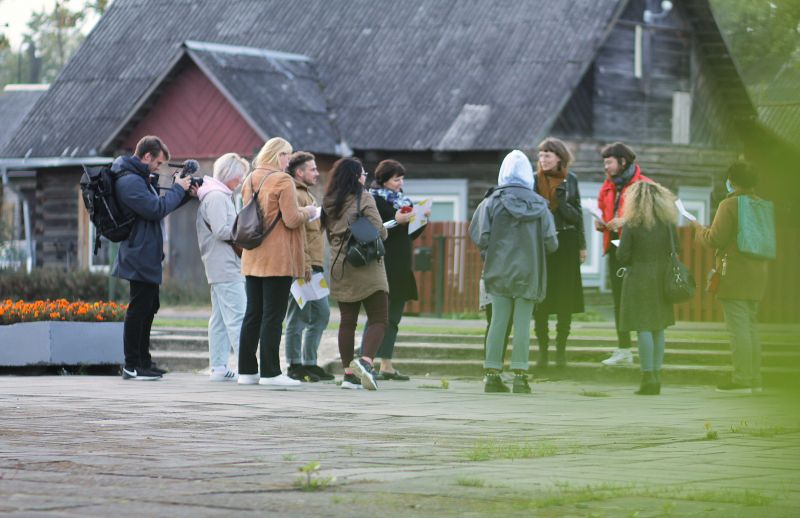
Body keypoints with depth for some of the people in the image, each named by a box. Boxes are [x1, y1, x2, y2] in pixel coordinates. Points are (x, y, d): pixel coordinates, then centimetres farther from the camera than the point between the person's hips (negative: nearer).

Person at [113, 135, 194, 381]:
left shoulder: (138, 178, 17)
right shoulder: (130, 181, -18)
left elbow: (158, 205, 20)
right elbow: (157, 209, -24)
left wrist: (185, 193, 8)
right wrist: (178, 189, -12)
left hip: (147, 257, 11)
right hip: (140, 256, -11)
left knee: (148, 308, 16)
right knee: (139, 309, -7)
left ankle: (143, 361, 23)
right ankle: (132, 366, -4)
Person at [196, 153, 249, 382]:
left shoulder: (221, 195, 19)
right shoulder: (216, 196, -13)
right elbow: (221, 231, -20)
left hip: (219, 267, 11)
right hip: (226, 267, -11)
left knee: (220, 319, 10)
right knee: (237, 317, -14)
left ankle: (218, 367, 11)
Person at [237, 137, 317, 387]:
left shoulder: (250, 180, 12)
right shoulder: (283, 181, -11)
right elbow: (291, 220, -16)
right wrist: (307, 213, 3)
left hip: (252, 259, 7)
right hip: (277, 259, -7)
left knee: (253, 314, 11)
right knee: (273, 315, -5)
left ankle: (246, 370, 12)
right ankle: (270, 372, -6)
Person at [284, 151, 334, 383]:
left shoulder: (307, 195, 21)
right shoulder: (295, 196, -11)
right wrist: (305, 266, -22)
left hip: (313, 266, 10)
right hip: (302, 268, -10)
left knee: (321, 314, 12)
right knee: (298, 317, -5)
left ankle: (309, 363, 17)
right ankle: (295, 365, 0)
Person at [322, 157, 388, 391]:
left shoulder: (328, 202, 10)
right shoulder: (363, 198, -7)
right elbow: (379, 231, -11)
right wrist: (386, 230, 9)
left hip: (339, 267, 6)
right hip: (366, 266, -6)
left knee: (347, 321, 9)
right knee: (379, 320, -5)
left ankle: (349, 374, 8)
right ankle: (365, 361, -26)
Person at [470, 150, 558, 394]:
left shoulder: (492, 202, -4)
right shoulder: (539, 205, -2)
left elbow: (479, 236, -12)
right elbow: (551, 244, -5)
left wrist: (488, 254, 7)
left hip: (499, 270, 0)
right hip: (528, 272, 0)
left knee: (498, 321, 5)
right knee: (523, 324, 2)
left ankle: (492, 375, 5)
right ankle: (520, 376, -1)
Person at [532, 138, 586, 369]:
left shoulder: (570, 180, 4)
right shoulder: (534, 180, 1)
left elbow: (576, 215, 7)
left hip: (566, 243, 1)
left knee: (565, 298, 1)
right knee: (540, 299, -2)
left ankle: (561, 349, 9)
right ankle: (542, 349, 5)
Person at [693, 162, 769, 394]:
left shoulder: (730, 205, -11)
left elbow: (714, 239, -16)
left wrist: (699, 229, 6)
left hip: (734, 277, -8)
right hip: (757, 276, 8)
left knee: (738, 328, -8)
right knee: (751, 327, 13)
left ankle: (742, 380, -11)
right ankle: (754, 379, 14)